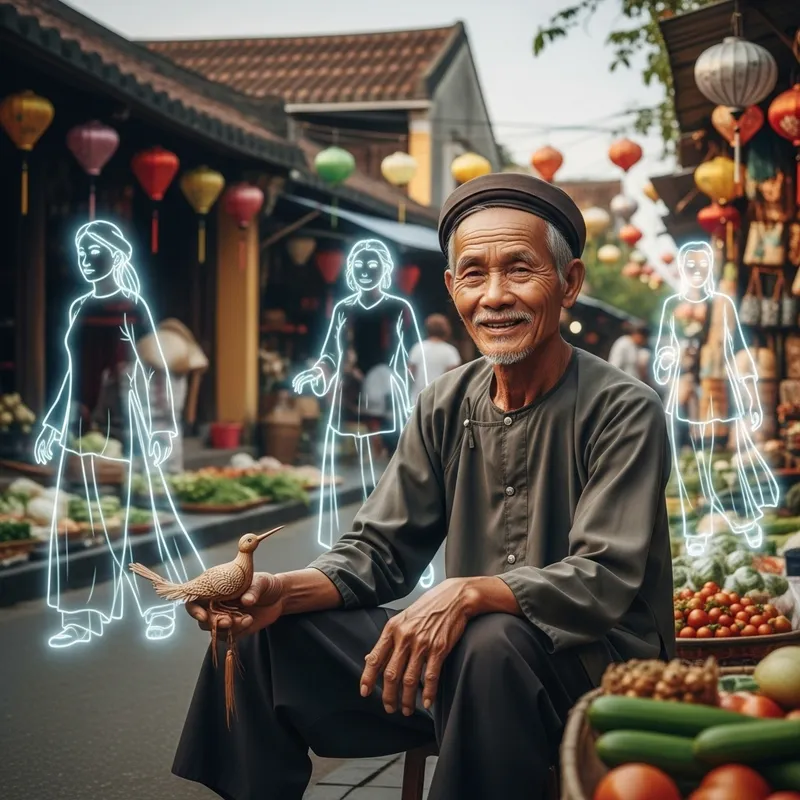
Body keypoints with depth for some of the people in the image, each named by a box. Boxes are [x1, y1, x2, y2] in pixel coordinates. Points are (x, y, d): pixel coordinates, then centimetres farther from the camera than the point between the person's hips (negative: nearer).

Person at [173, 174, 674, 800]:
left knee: (491, 645, -38)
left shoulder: (625, 413, -12)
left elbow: (604, 582, -20)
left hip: (599, 666, -5)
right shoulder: (446, 407, 6)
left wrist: (470, 593, -36)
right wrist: (284, 591, -15)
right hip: (463, 659, 6)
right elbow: (379, 551, 6)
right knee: (264, 633, -5)